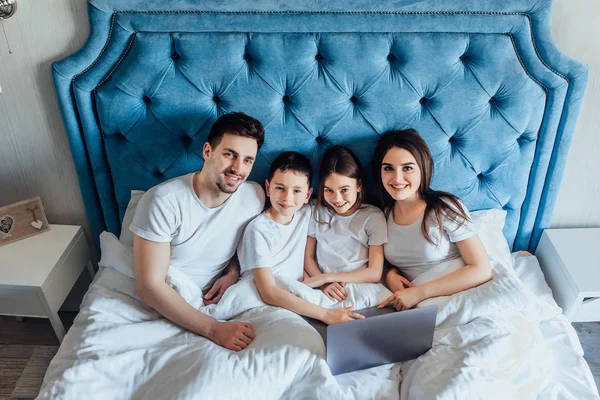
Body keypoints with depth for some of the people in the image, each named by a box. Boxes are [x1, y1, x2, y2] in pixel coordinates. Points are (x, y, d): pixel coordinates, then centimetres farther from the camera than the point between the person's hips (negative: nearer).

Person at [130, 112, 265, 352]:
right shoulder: (163, 201, -21)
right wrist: (214, 329, -27)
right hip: (164, 305, -4)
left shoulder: (255, 196, -9)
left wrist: (233, 272, -8)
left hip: (215, 298, 4)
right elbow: (149, 286, -21)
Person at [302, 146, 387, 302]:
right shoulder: (317, 212, 8)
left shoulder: (373, 216, 0)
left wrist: (326, 277, -8)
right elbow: (307, 257, 8)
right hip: (325, 293, 2)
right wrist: (325, 283, -12)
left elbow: (375, 273, -4)